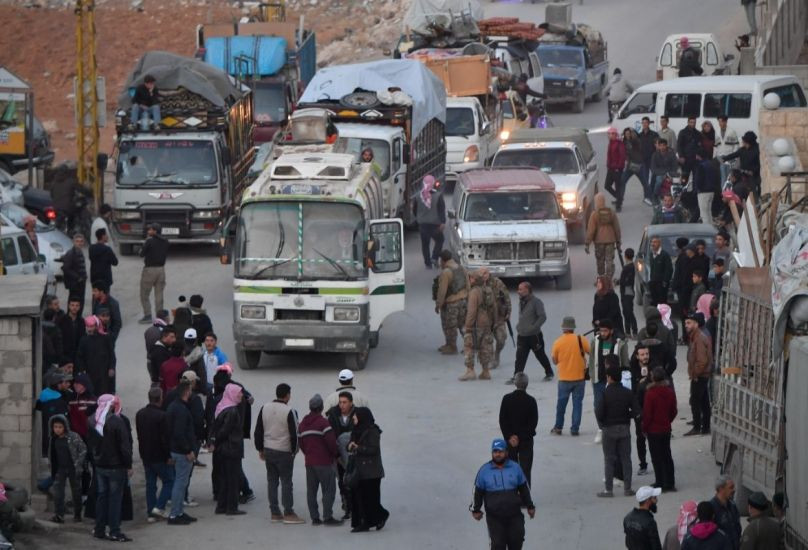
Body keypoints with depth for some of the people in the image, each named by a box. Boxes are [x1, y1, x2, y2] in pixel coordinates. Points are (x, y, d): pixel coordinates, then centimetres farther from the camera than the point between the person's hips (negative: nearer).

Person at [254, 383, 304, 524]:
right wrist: (294, 450, 1)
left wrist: (260, 449, 18)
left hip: (268, 450, 5)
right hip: (284, 452, -5)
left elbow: (258, 431, 9)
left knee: (272, 481, 10)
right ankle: (288, 513, 0)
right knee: (286, 482, 0)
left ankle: (275, 513, 12)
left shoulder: (265, 408, 3)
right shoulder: (289, 412, -15)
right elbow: (294, 433, -13)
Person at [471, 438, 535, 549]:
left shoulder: (515, 468, 3)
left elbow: (524, 488, 11)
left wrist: (530, 506, 15)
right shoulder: (484, 470, -1)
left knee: (517, 540, 4)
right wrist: (476, 510, 7)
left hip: (514, 515, 2)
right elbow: (478, 492, 7)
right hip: (494, 518, -2)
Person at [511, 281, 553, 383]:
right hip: (522, 336, 6)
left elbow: (542, 317, -19)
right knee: (520, 357, -2)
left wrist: (533, 327, -24)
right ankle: (516, 376, -2)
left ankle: (549, 373, 26)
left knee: (541, 355, 9)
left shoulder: (536, 301, -15)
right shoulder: (521, 301, 9)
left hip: (534, 336, -6)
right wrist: (519, 326, 9)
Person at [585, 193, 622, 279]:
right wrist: (618, 241, 14)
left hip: (599, 241, -2)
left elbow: (591, 230, -12)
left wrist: (587, 243, -7)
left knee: (600, 261, 14)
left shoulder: (594, 214, -10)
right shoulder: (612, 212, 0)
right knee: (610, 261, 3)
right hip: (610, 240, 2)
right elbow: (617, 228, 4)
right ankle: (609, 281, -6)